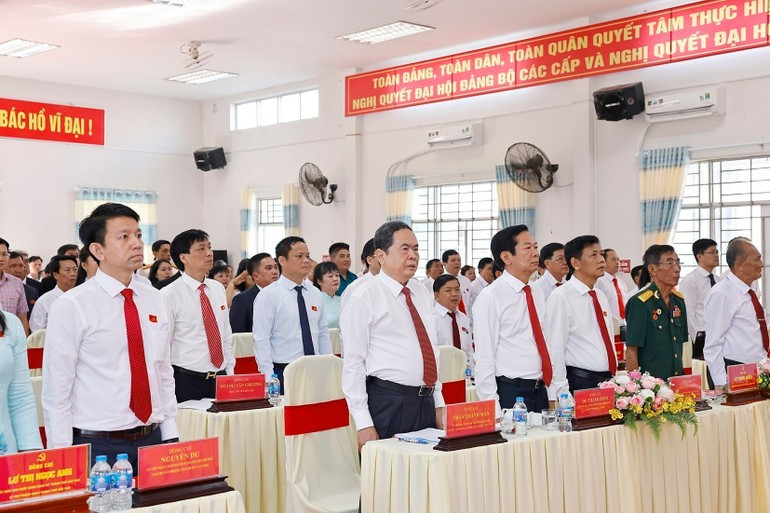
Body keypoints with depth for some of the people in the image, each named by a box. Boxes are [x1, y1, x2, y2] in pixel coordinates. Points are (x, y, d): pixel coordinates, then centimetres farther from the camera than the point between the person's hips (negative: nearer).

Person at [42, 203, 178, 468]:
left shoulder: (156, 301, 6)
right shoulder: (69, 306, -9)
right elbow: (56, 391, -9)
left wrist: (171, 437, 6)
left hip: (152, 440, 5)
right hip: (96, 446, -4)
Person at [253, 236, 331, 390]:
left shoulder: (316, 294, 11)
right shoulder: (268, 295, -6)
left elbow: (323, 335, 13)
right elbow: (261, 341, -10)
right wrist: (269, 379, -15)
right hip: (283, 374, -5)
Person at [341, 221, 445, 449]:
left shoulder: (422, 293, 13)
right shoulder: (364, 298, -8)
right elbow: (353, 363, -11)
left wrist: (438, 403, 14)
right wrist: (363, 422, -15)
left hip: (426, 402, 7)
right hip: (387, 404, -7)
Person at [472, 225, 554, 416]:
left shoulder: (537, 294, 11)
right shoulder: (490, 298, -12)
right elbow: (484, 360, -14)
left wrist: (552, 396, 10)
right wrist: (493, 410, -16)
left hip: (541, 392, 7)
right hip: (510, 394, -7)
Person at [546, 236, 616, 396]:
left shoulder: (602, 297, 14)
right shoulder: (561, 298, -11)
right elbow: (555, 351, -14)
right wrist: (563, 395, -16)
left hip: (608, 381, 7)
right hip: (579, 383, -7)